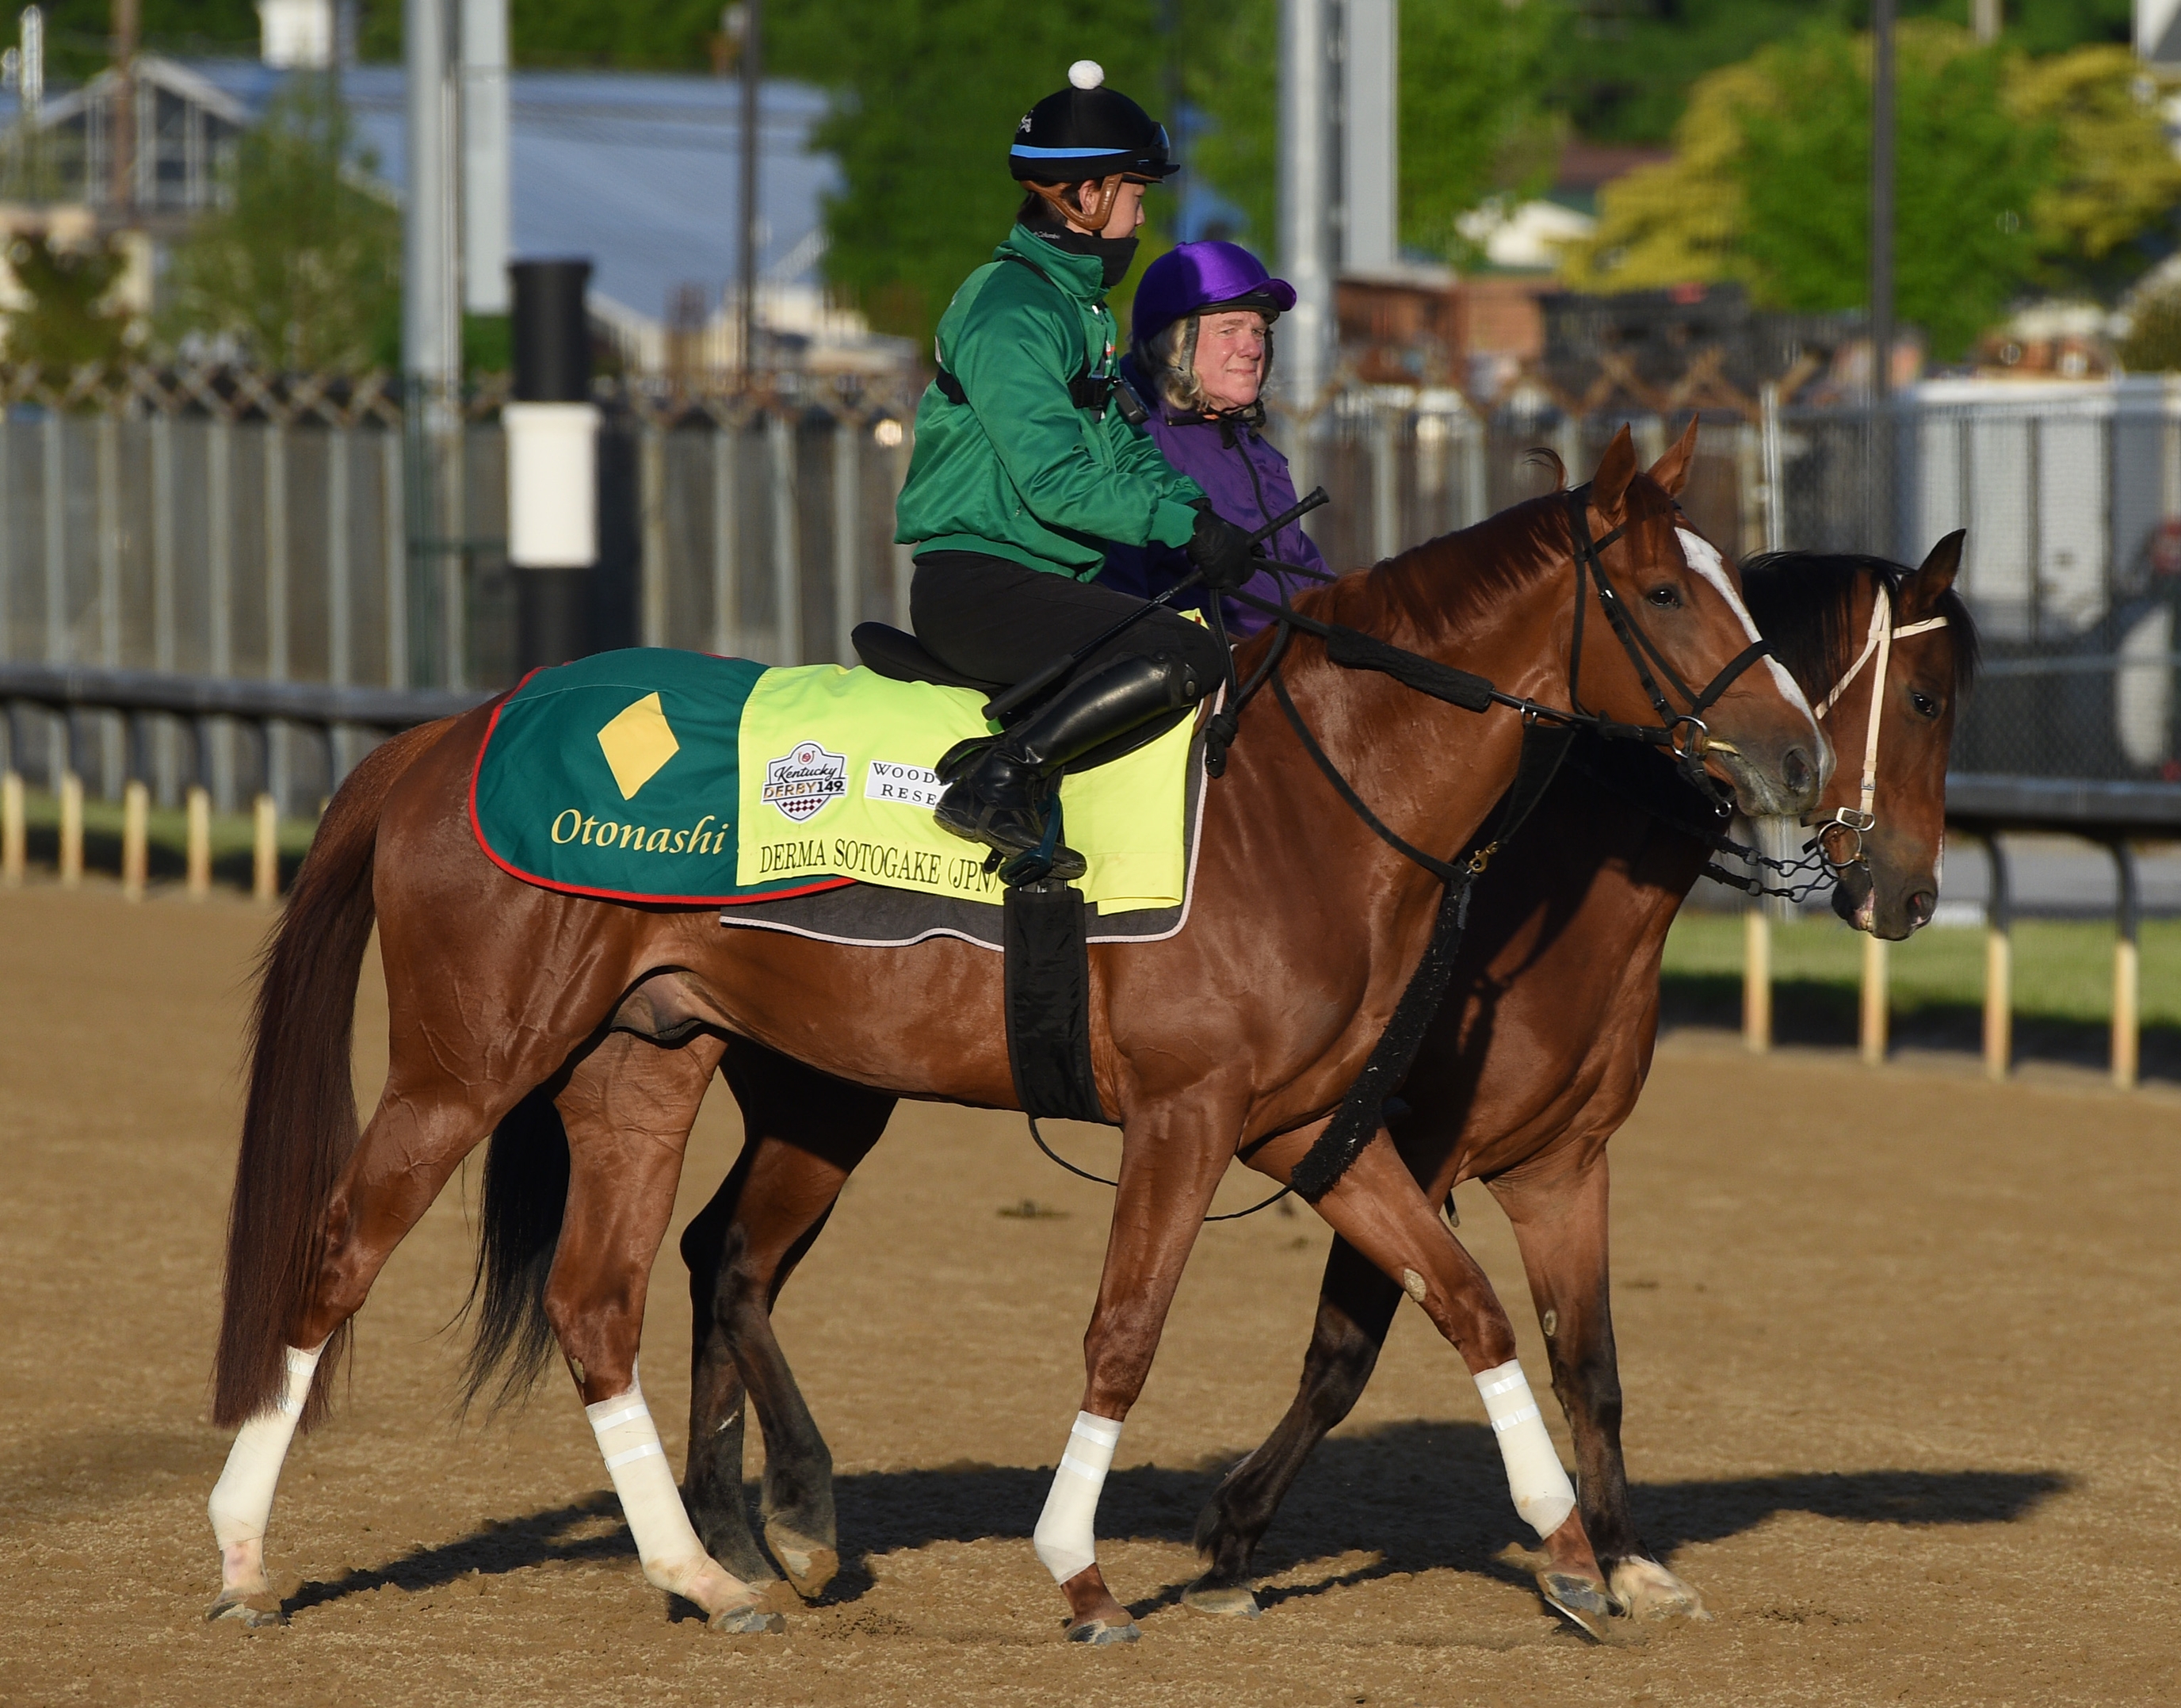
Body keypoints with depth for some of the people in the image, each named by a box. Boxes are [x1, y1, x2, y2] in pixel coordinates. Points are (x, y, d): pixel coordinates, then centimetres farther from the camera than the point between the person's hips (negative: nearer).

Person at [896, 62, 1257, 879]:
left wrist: (1195, 508, 3)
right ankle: (998, 780, -23)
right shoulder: (1011, 310, -14)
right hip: (975, 586, -11)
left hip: (1045, 585, 11)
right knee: (1183, 657, -26)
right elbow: (1057, 482, -21)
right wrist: (1186, 528, -19)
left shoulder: (1079, 305, 20)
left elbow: (1121, 447, 21)